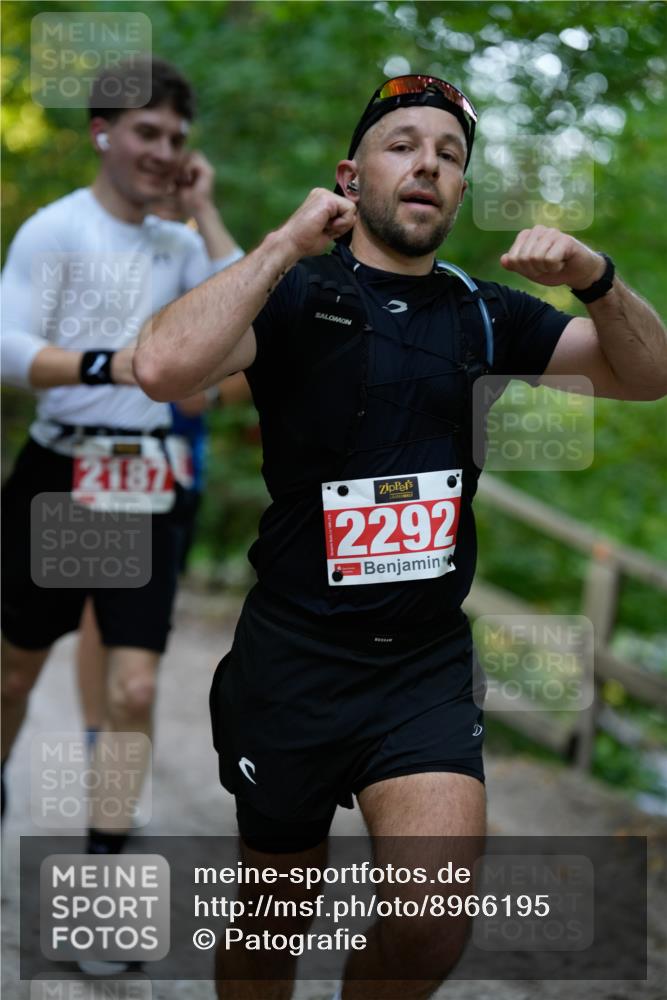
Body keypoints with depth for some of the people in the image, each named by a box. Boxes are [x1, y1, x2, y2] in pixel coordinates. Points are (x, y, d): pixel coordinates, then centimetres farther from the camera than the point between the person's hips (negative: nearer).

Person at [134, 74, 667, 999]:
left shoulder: (484, 314, 8)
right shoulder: (296, 295, -5)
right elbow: (164, 368, -24)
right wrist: (288, 244, -18)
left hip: (429, 658, 3)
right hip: (294, 655, -2)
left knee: (435, 919, -16)